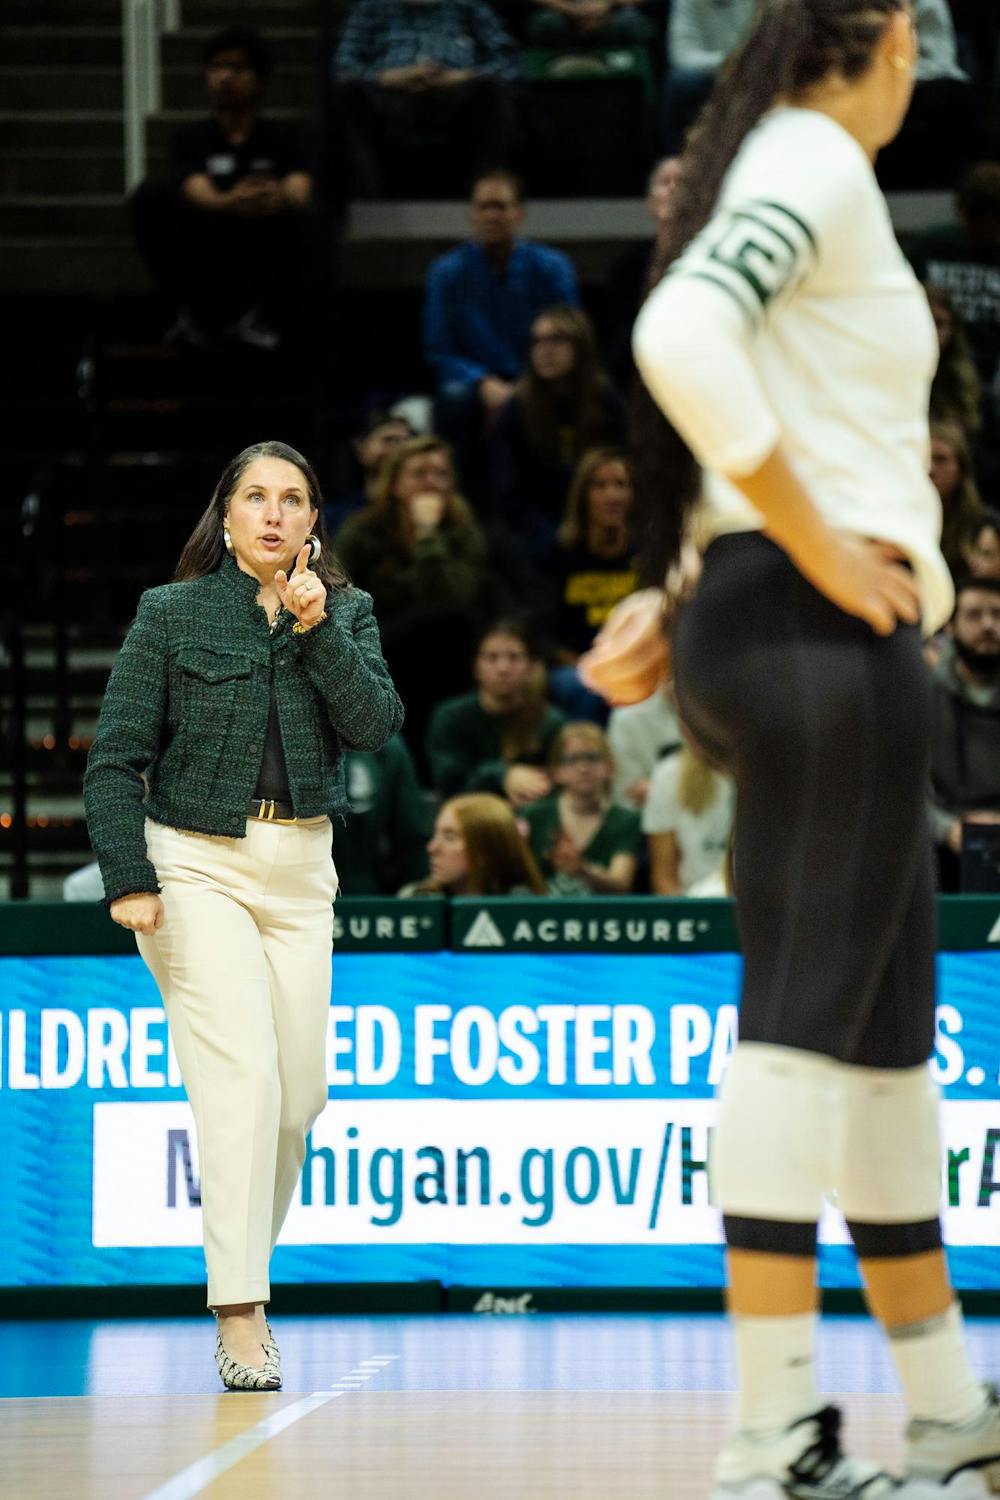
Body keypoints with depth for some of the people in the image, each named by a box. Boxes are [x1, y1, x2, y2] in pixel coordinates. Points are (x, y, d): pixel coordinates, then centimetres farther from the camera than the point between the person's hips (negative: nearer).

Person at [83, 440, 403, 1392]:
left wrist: (317, 631, -14)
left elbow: (375, 726, -6)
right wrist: (127, 878, -12)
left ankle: (243, 1262, 25)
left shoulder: (346, 615, 9)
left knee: (301, 1091, 3)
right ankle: (240, 1321, -18)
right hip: (195, 860, -4)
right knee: (241, 1073, -16)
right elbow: (116, 758, -2)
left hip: (300, 866, 4)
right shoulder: (172, 615, 0)